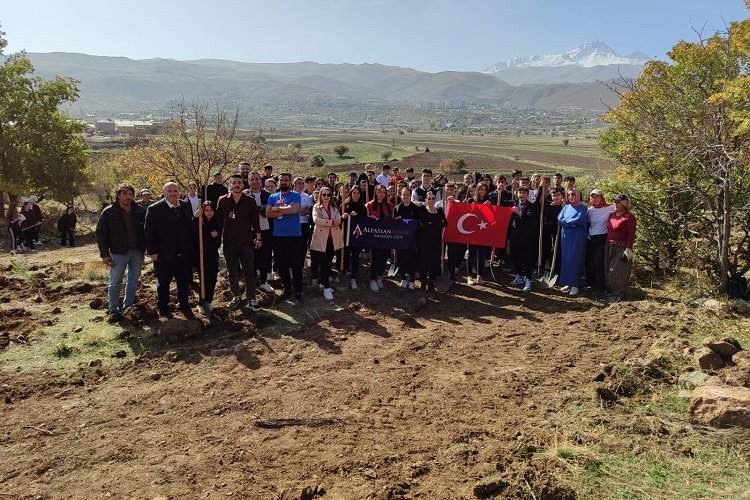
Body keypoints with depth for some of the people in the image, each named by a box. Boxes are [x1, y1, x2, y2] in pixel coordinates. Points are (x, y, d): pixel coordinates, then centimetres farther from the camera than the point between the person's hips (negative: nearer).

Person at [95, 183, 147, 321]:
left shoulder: (140, 211, 0)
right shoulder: (109, 212, -5)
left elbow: (146, 231, 6)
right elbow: (100, 233, -3)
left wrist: (146, 248, -2)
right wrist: (104, 254, -8)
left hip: (137, 252, 3)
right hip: (118, 253, -2)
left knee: (133, 281, 11)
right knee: (115, 283, 4)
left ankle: (127, 307, 25)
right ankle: (113, 310, 14)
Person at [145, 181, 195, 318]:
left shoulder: (186, 206, 5)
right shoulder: (154, 209, -10)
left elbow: (190, 227, 10)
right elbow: (149, 232, -10)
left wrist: (191, 248, 8)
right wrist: (152, 251, -13)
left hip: (184, 254, 4)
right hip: (163, 255, -4)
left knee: (184, 282, 12)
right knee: (163, 283, 11)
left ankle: (184, 306, 27)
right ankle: (163, 308, 27)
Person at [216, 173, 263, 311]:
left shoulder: (250, 201, 0)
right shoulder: (223, 201, 1)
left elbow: (255, 221, 3)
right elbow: (218, 220, 8)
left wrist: (258, 238, 3)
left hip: (246, 242, -1)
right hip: (229, 242, 1)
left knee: (249, 272, 0)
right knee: (232, 272, 10)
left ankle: (251, 300, 7)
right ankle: (236, 297, 24)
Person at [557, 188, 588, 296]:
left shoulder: (583, 207, -1)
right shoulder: (566, 207, 13)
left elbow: (578, 220, -15)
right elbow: (559, 220, 2)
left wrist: (565, 220, -3)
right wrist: (572, 222, -10)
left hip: (577, 237, -5)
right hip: (566, 236, 5)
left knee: (575, 259, -6)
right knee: (566, 259, 4)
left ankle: (574, 285, -2)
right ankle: (568, 283, 11)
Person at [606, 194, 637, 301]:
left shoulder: (629, 217, -9)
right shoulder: (612, 215, 11)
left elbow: (631, 235, -13)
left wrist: (628, 249, -19)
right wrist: (607, 246, 14)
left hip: (622, 248, -7)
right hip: (610, 247, 7)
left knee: (618, 271, -6)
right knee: (609, 269, 10)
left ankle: (618, 293, 3)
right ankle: (612, 291, 21)